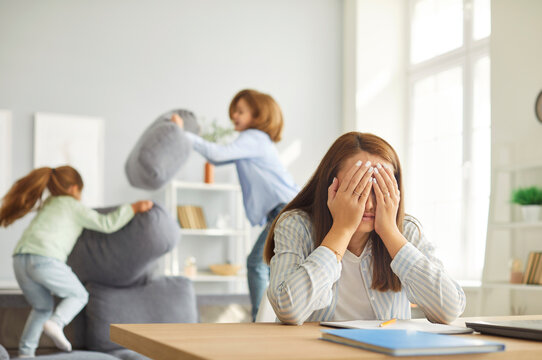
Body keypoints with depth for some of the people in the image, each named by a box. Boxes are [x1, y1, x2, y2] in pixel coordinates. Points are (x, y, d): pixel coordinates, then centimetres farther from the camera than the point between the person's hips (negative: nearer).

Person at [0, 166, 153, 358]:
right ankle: (56, 323, -9)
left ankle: (25, 353, 15)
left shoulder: (47, 205, 32)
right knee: (78, 295, 16)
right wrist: (134, 207, 14)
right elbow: (107, 224, 7)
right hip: (45, 260, -6)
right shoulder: (73, 206, 13)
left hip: (20, 260, 6)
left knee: (42, 307, 25)